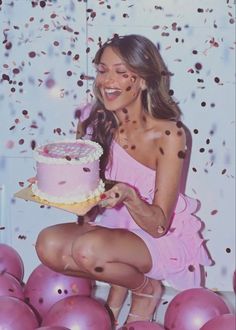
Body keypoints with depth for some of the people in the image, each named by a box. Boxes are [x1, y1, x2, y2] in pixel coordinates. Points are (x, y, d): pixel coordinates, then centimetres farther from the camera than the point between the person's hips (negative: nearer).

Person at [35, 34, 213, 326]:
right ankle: (119, 284, 6)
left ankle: (147, 289, 1)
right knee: (49, 245, -22)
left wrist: (128, 195, -40)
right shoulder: (93, 121, -8)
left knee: (89, 250, -32)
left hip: (164, 240, -5)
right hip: (111, 228, 5)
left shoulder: (168, 134, -22)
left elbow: (158, 225, -20)